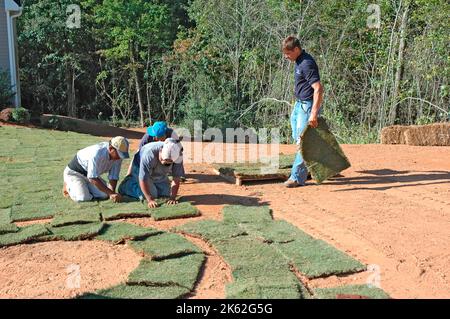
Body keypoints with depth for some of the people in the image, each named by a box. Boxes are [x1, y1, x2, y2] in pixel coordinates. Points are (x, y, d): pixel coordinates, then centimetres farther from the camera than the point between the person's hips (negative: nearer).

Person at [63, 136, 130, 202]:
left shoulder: (118, 156, -16)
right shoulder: (97, 153, -36)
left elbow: (113, 177, -10)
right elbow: (93, 178, -35)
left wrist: (112, 194, -26)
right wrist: (111, 193, -36)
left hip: (92, 174, 6)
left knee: (105, 195, -13)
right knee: (84, 198, -25)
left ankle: (84, 187, 13)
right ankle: (69, 186, 6)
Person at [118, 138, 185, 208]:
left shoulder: (177, 156, -30)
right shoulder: (149, 154, -42)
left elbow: (176, 178, -22)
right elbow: (143, 179, -38)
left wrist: (173, 198, -29)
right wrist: (150, 200, -41)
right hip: (140, 168, -5)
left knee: (166, 193, -1)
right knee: (152, 194, -16)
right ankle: (128, 183, 6)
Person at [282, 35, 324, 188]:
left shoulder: (307, 64, -21)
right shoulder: (299, 61, 8)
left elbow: (318, 89, -28)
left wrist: (313, 114, -34)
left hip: (307, 106, -11)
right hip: (299, 104, 11)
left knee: (302, 141, -8)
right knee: (297, 137, 21)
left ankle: (298, 177, -2)